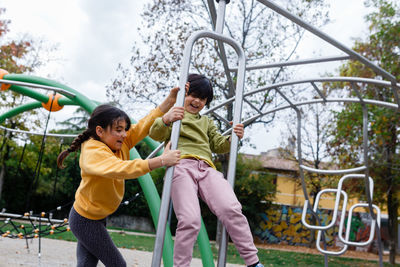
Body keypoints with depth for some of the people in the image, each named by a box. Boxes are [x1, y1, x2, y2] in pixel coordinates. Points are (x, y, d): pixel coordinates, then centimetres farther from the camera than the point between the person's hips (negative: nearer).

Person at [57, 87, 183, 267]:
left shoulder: (119, 144, -6)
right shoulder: (92, 153, -29)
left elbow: (143, 126, -8)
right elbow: (121, 168, -46)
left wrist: (169, 101, -18)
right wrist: (161, 161, -50)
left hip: (98, 217, 8)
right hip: (85, 221, -8)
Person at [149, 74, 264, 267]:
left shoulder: (206, 122, 40)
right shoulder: (173, 112, 24)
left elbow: (218, 145, 32)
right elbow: (155, 134, 7)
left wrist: (233, 138, 10)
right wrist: (165, 120, -16)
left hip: (206, 169, 4)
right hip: (181, 166, -3)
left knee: (231, 209, -22)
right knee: (190, 220, -26)